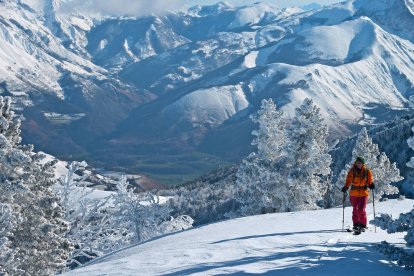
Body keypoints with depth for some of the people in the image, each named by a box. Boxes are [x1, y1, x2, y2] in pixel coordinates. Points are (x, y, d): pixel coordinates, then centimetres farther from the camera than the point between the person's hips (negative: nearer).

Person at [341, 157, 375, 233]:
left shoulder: (367, 171, -1)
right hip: (354, 193, 2)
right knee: (355, 209, 8)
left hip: (364, 193, -1)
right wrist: (345, 187, -16)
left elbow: (370, 181, 5)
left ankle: (363, 225, 2)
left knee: (362, 210, -8)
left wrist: (371, 185, -16)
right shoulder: (352, 171, -1)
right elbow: (349, 181, 0)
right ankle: (356, 225, 18)